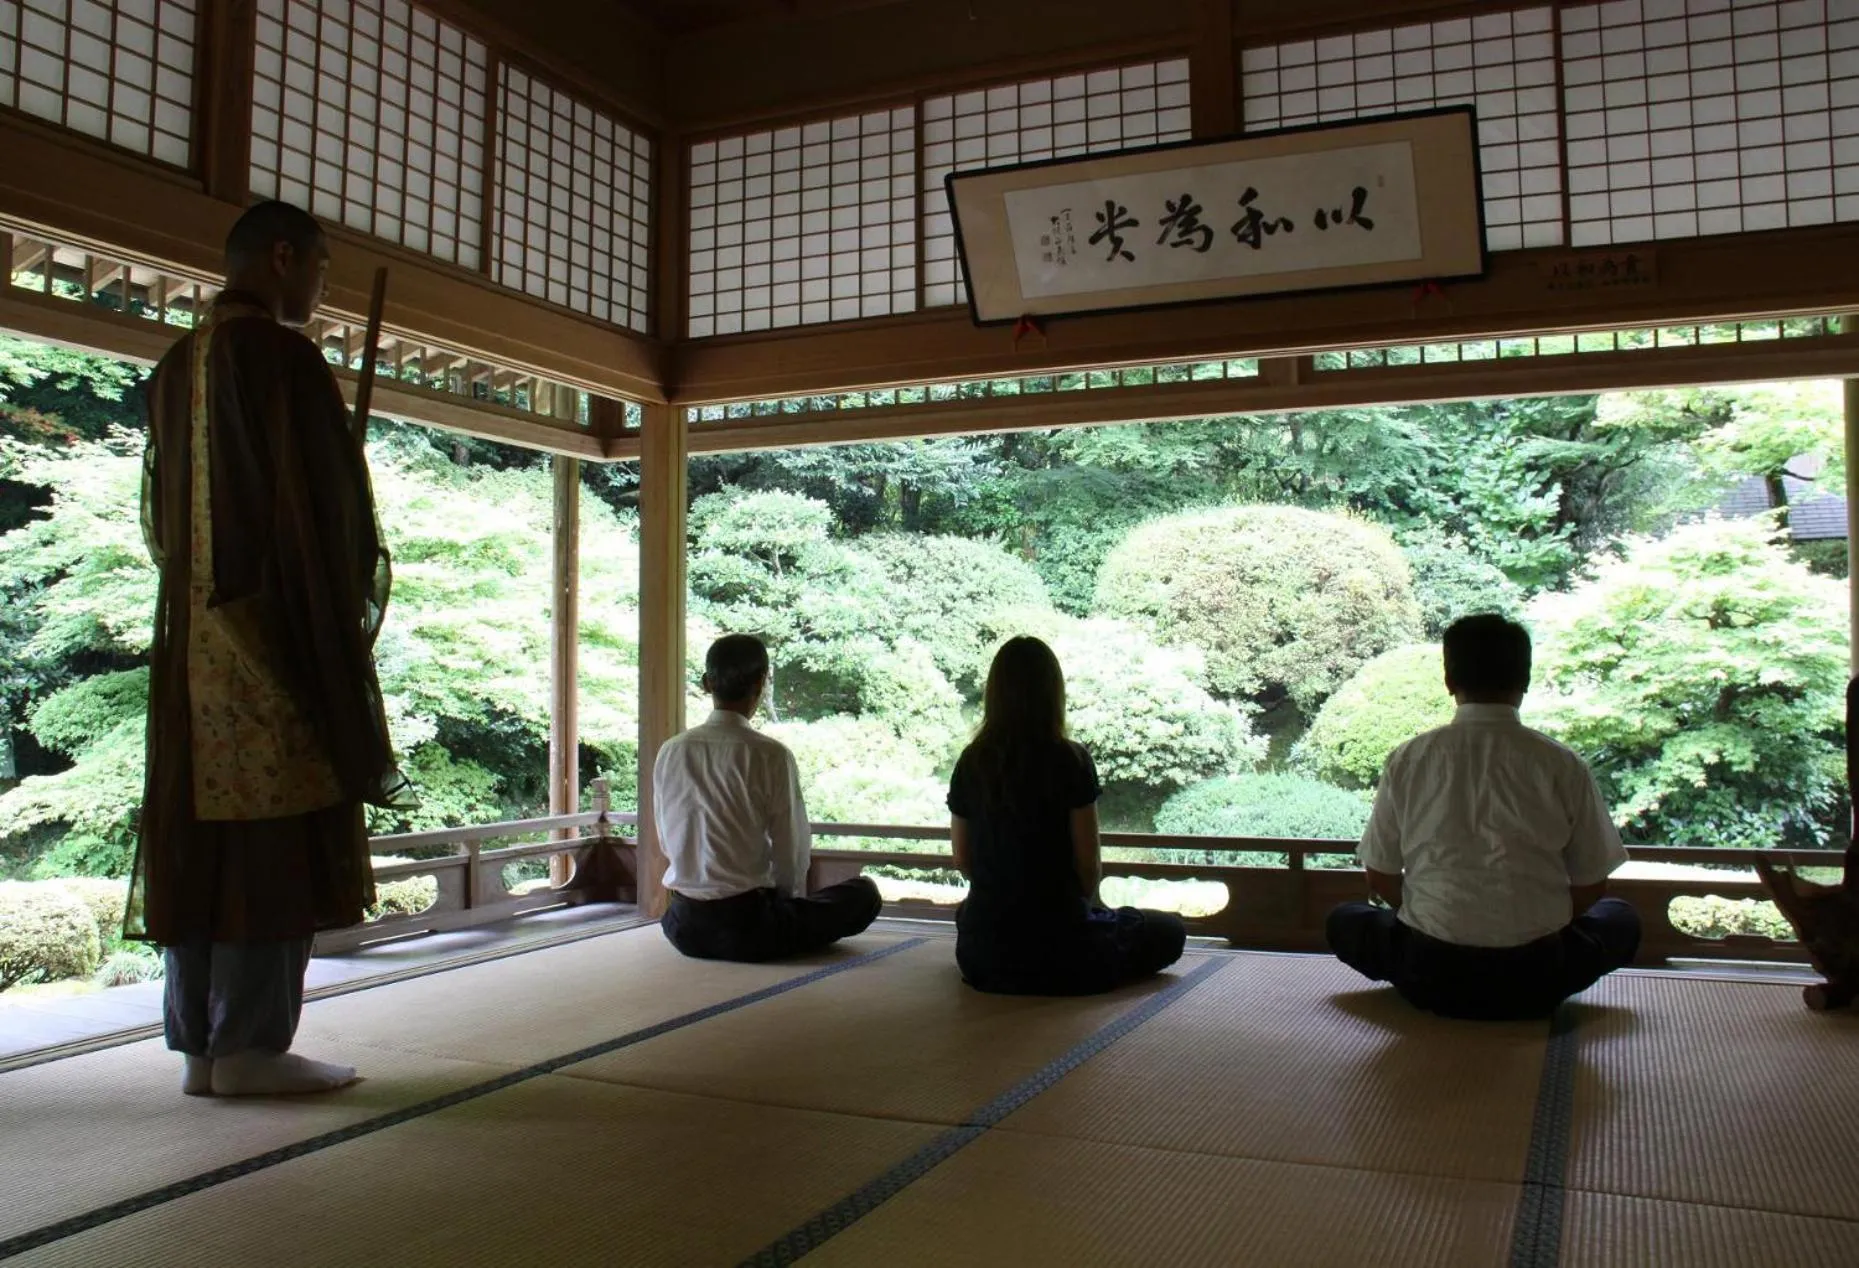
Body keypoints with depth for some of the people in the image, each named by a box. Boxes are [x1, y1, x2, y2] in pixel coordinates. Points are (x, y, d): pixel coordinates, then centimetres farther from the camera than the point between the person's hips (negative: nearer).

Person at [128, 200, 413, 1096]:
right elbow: (316, 501, -13)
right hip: (275, 629, -8)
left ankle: (199, 1042, 13)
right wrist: (352, 600, -4)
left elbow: (159, 510, 20)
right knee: (275, 838, -5)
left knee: (203, 835, 8)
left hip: (191, 633, 8)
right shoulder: (278, 354, -9)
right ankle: (249, 1047, -2)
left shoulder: (176, 367, 17)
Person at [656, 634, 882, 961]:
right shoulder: (771, 755, -15)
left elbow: (667, 843, 10)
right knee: (864, 893, 11)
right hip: (747, 927, -5)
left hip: (684, 926, 5)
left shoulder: (670, 752, 0)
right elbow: (793, 855, -10)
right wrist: (786, 898, 12)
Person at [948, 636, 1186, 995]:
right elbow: (1088, 865, -9)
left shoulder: (971, 762, -2)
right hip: (1058, 954, -3)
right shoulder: (1069, 760, -14)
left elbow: (962, 861, 6)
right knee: (1170, 930, 19)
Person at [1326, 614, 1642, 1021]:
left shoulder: (1407, 760, -4)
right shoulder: (1563, 766, -5)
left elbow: (1380, 879, 4)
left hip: (1430, 978, 0)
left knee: (1345, 921, 30)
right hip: (1536, 981, 0)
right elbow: (1591, 887, 4)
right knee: (1622, 920, 29)